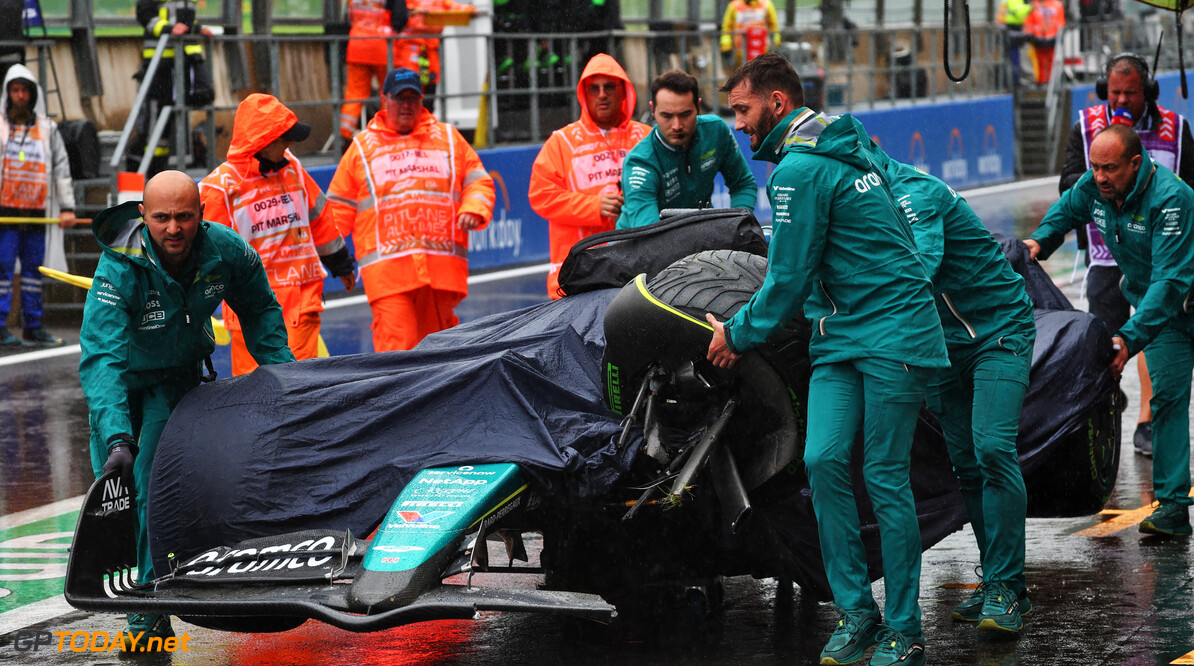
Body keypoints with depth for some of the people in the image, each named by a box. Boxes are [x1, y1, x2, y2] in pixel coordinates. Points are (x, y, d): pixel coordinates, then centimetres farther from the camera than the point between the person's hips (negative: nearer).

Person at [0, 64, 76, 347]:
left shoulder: (47, 129, 12)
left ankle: (33, 326, 12)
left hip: (37, 213, 3)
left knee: (34, 269, 7)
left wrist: (67, 207, 8)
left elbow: (61, 168, 14)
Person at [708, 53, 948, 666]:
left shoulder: (799, 171, -14)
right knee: (824, 460, -3)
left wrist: (738, 334, 4)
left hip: (892, 333, -9)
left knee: (884, 478, -6)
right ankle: (856, 610, 1)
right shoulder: (841, 148, 16)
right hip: (837, 338, 9)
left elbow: (788, 280, -10)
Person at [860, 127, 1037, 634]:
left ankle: (1006, 587, -19)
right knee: (965, 463, 5)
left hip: (999, 329, -8)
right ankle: (997, 582, 11)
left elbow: (920, 264, -39)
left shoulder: (914, 193, -24)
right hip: (946, 342, 8)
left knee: (993, 449, -19)